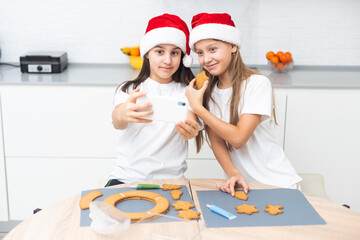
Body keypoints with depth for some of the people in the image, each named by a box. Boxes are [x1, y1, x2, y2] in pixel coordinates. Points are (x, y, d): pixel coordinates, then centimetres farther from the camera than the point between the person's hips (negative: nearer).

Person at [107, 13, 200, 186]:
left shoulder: (186, 92, 8)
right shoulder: (128, 90, 6)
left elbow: (191, 120, -12)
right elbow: (117, 123, -14)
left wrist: (190, 129, -37)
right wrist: (121, 115, -40)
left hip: (170, 178, 1)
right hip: (126, 177, 0)